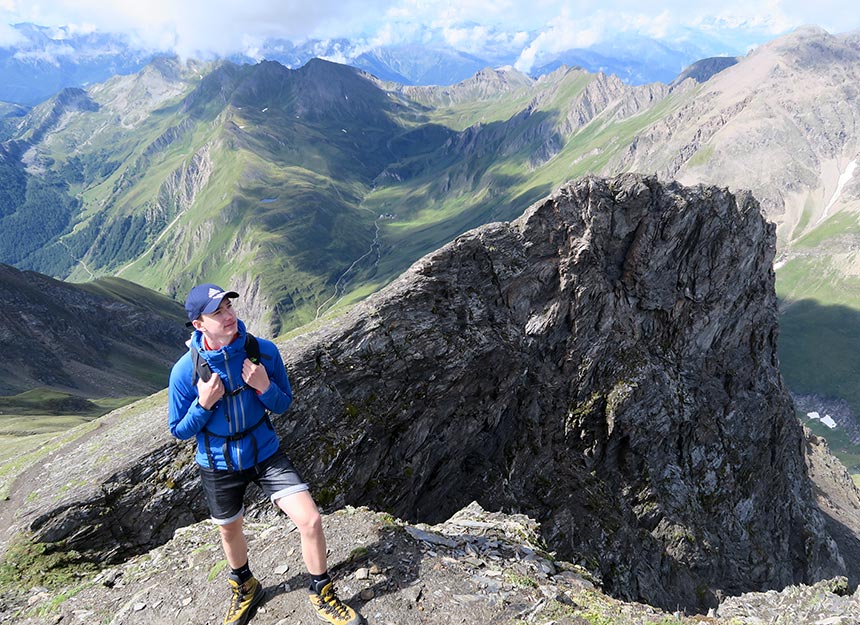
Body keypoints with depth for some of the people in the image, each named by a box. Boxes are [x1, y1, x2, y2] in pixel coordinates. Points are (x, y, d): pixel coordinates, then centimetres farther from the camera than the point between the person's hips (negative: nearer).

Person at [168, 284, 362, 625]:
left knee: (311, 520, -10)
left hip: (265, 453, 0)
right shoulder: (185, 370, -20)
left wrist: (264, 387, -26)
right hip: (219, 465, 0)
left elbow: (283, 405, -5)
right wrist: (204, 404, -27)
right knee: (230, 532, 21)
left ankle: (322, 595, 17)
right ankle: (245, 589, 54)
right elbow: (179, 431, -8)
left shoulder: (264, 351, -17)